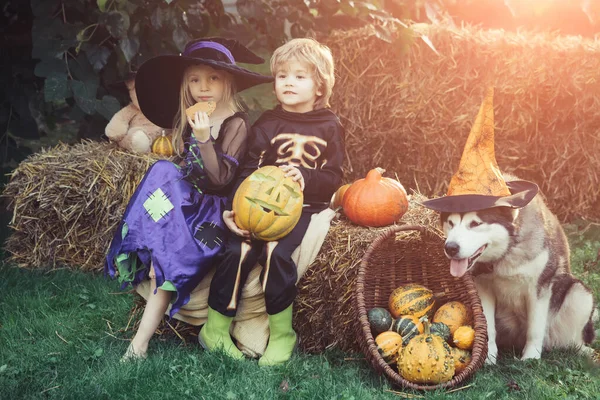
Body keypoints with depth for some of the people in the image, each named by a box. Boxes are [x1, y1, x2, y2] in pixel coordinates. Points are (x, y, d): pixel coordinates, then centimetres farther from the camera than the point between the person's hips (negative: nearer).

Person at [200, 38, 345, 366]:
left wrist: (305, 178, -18)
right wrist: (235, 210, -10)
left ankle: (281, 334, -11)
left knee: (277, 252, -28)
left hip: (303, 206, -2)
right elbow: (249, 171, 5)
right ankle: (216, 329, -7)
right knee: (237, 250, -22)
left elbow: (332, 178, 4)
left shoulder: (329, 126, 7)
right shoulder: (267, 124, 11)